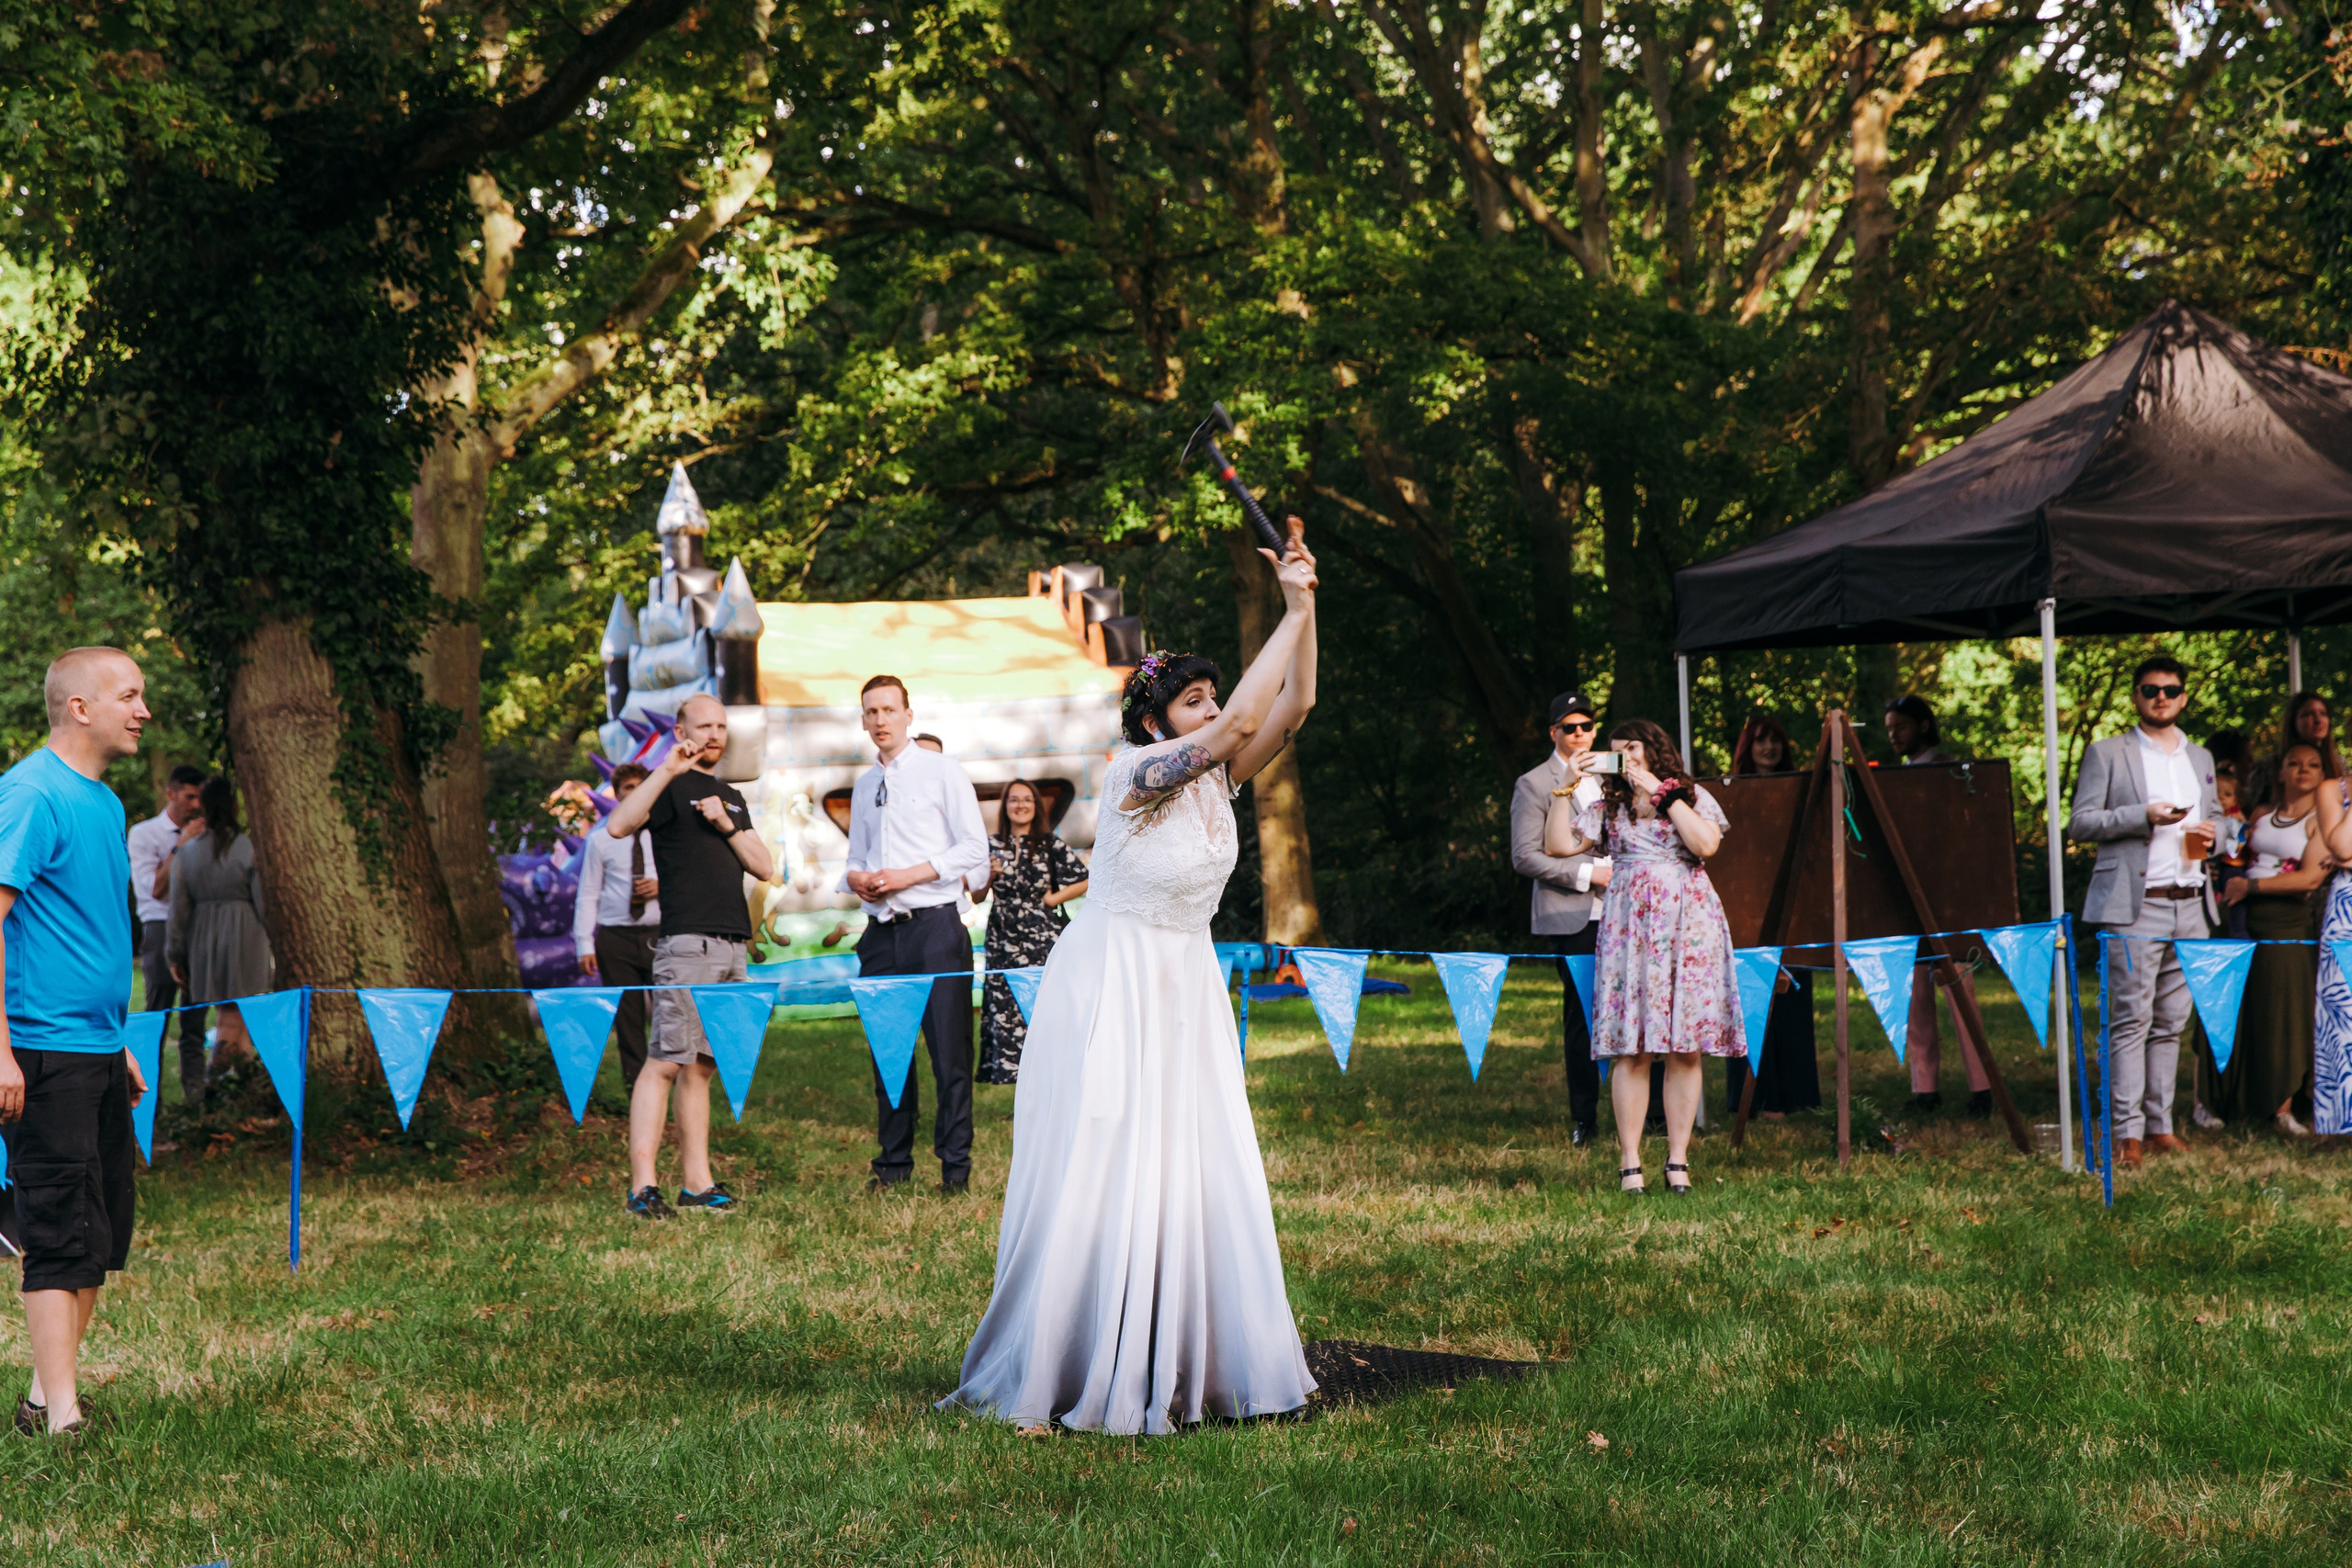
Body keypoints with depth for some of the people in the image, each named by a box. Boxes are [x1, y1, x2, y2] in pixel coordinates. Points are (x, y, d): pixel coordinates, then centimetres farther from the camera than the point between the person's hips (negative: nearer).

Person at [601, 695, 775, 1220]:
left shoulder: (731, 798, 23)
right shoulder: (671, 788, 1)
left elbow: (764, 867, 16)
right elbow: (618, 826, -17)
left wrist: (726, 825, 1)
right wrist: (665, 771, -22)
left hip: (733, 946, 7)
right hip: (687, 944, -7)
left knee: (701, 1067, 8)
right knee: (666, 1062, -12)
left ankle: (696, 1182, 9)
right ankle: (642, 1186, -16)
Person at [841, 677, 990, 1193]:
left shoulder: (942, 772, 2)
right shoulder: (863, 786, 19)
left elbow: (974, 848, -5)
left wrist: (909, 874, -12)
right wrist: (854, 877, 2)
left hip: (934, 924, -5)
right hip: (881, 932, 5)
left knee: (948, 1049, -6)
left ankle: (955, 1164, -2)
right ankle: (893, 1161, 14)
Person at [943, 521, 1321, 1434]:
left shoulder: (1218, 777, 4)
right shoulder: (1135, 771, -16)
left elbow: (1290, 709, -5)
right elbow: (1243, 723, -27)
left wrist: (1306, 608, -13)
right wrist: (1290, 612, -21)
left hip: (1187, 990, 7)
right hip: (1111, 988, -7)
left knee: (1202, 1177, 4)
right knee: (1102, 1179, -6)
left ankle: (1189, 1366, 11)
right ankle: (1065, 1371, 2)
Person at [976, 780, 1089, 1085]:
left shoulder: (1051, 844, 2)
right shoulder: (994, 847, 11)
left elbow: (1085, 882, 0)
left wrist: (1054, 898, -4)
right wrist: (989, 876, -2)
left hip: (1043, 941, -3)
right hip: (1005, 943, 3)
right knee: (1006, 1013, -1)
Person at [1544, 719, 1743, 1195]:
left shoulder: (1693, 796, 10)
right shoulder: (1608, 805, 14)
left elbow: (1707, 844, -9)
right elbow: (1558, 845, 5)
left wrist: (1662, 793, -7)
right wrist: (1567, 788, 0)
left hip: (1689, 927, -1)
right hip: (1630, 928, 1)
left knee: (1685, 1049, -1)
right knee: (1632, 1049, -5)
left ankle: (1678, 1160, 5)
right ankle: (1630, 1163, -3)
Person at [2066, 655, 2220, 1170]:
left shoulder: (2200, 758, 20)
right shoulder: (2107, 754, 3)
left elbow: (2215, 816, 30)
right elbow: (2079, 823, -3)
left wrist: (2212, 834, 6)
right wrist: (2143, 815, -15)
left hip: (2191, 905, 5)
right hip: (2134, 905, -5)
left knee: (2171, 1023, 5)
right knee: (2131, 1020, -9)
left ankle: (2160, 1127, 9)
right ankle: (2128, 1132, -9)